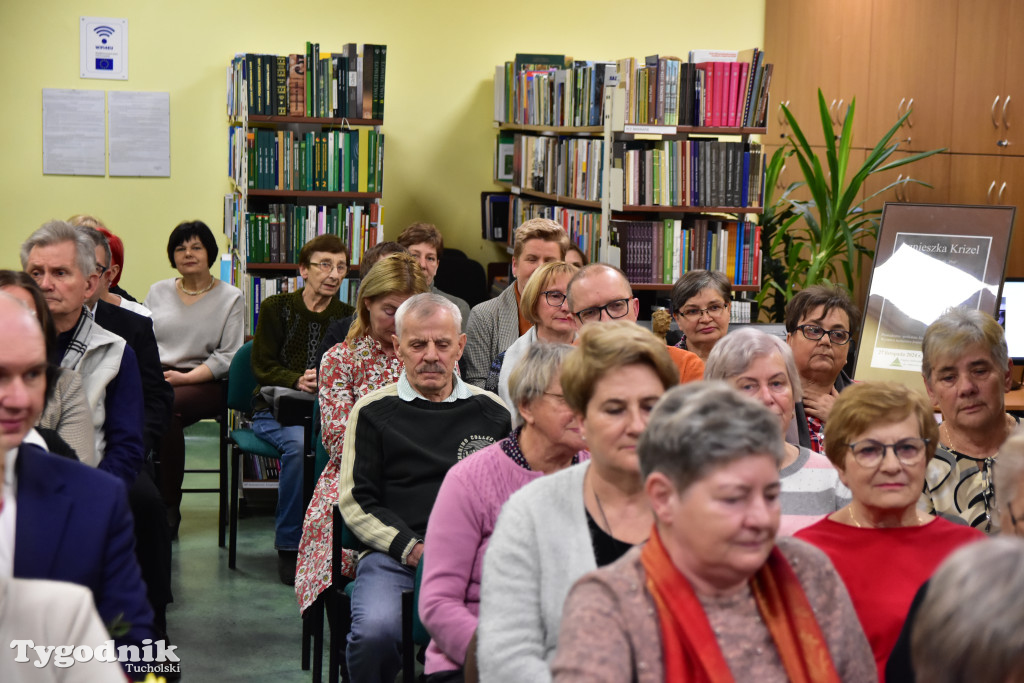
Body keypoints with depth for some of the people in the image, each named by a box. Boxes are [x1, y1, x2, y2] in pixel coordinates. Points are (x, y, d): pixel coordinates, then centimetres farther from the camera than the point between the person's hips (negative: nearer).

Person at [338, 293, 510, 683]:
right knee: (376, 631, -33)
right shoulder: (373, 412, 12)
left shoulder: (492, 411, 19)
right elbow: (355, 501, 6)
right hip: (394, 555, -1)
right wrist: (411, 548, -8)